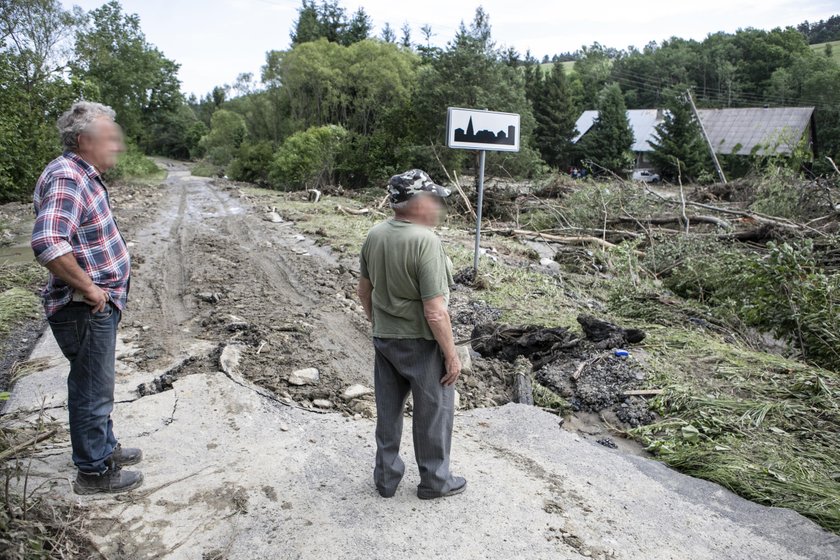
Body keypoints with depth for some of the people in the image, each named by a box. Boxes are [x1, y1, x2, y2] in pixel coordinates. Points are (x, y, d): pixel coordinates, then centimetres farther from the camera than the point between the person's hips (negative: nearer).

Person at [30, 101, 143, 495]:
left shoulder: (84, 175, 10)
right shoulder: (66, 178, -22)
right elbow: (47, 244, -36)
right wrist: (89, 288, -25)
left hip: (101, 304, 10)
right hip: (85, 310, -10)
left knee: (96, 385, 23)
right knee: (92, 390, 5)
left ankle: (104, 448, 40)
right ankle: (93, 472, 21)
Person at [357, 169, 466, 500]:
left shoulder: (374, 236, -3)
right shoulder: (425, 241, -25)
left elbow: (364, 290, 9)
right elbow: (435, 311, -25)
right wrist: (451, 354, -15)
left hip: (384, 338, 7)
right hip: (421, 343, -6)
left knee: (388, 410, 19)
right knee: (433, 411, 13)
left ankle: (386, 476, 34)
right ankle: (435, 481, 29)